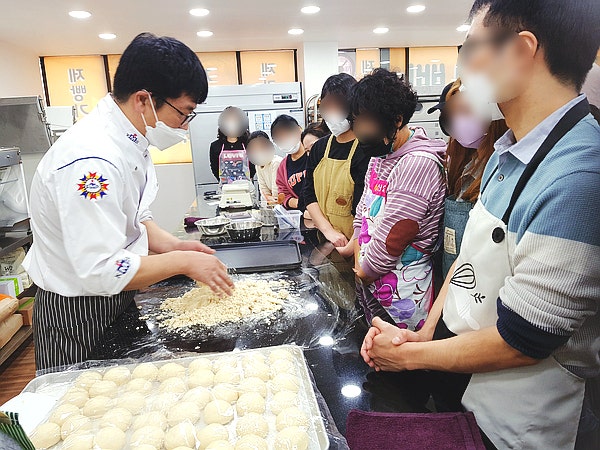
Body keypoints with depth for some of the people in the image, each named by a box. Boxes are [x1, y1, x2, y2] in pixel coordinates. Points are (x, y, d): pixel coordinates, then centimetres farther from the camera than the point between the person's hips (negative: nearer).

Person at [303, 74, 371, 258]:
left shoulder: (365, 150, -13)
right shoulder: (320, 148, 7)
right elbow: (309, 194, 3)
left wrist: (350, 248, -24)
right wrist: (328, 230, -10)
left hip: (355, 246, -5)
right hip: (324, 243, 5)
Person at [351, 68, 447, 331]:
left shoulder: (419, 164, -22)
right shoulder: (379, 156, 8)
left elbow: (389, 241, -23)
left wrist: (364, 272, -7)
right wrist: (359, 261, 2)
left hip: (400, 296, -8)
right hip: (369, 282, 8)